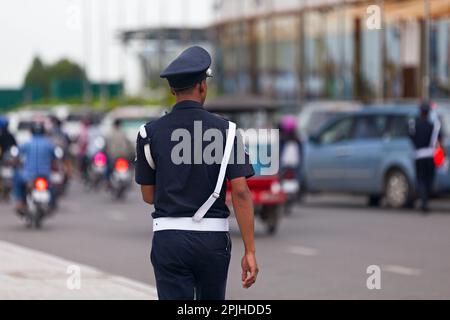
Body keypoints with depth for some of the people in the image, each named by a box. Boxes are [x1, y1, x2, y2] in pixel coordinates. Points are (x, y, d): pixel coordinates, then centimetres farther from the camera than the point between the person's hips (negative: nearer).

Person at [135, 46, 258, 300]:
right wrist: (250, 252, -10)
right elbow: (241, 193, -11)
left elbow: (148, 195, 6)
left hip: (169, 238, 0)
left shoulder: (151, 134, 0)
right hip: (213, 238, 0)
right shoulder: (225, 131, -3)